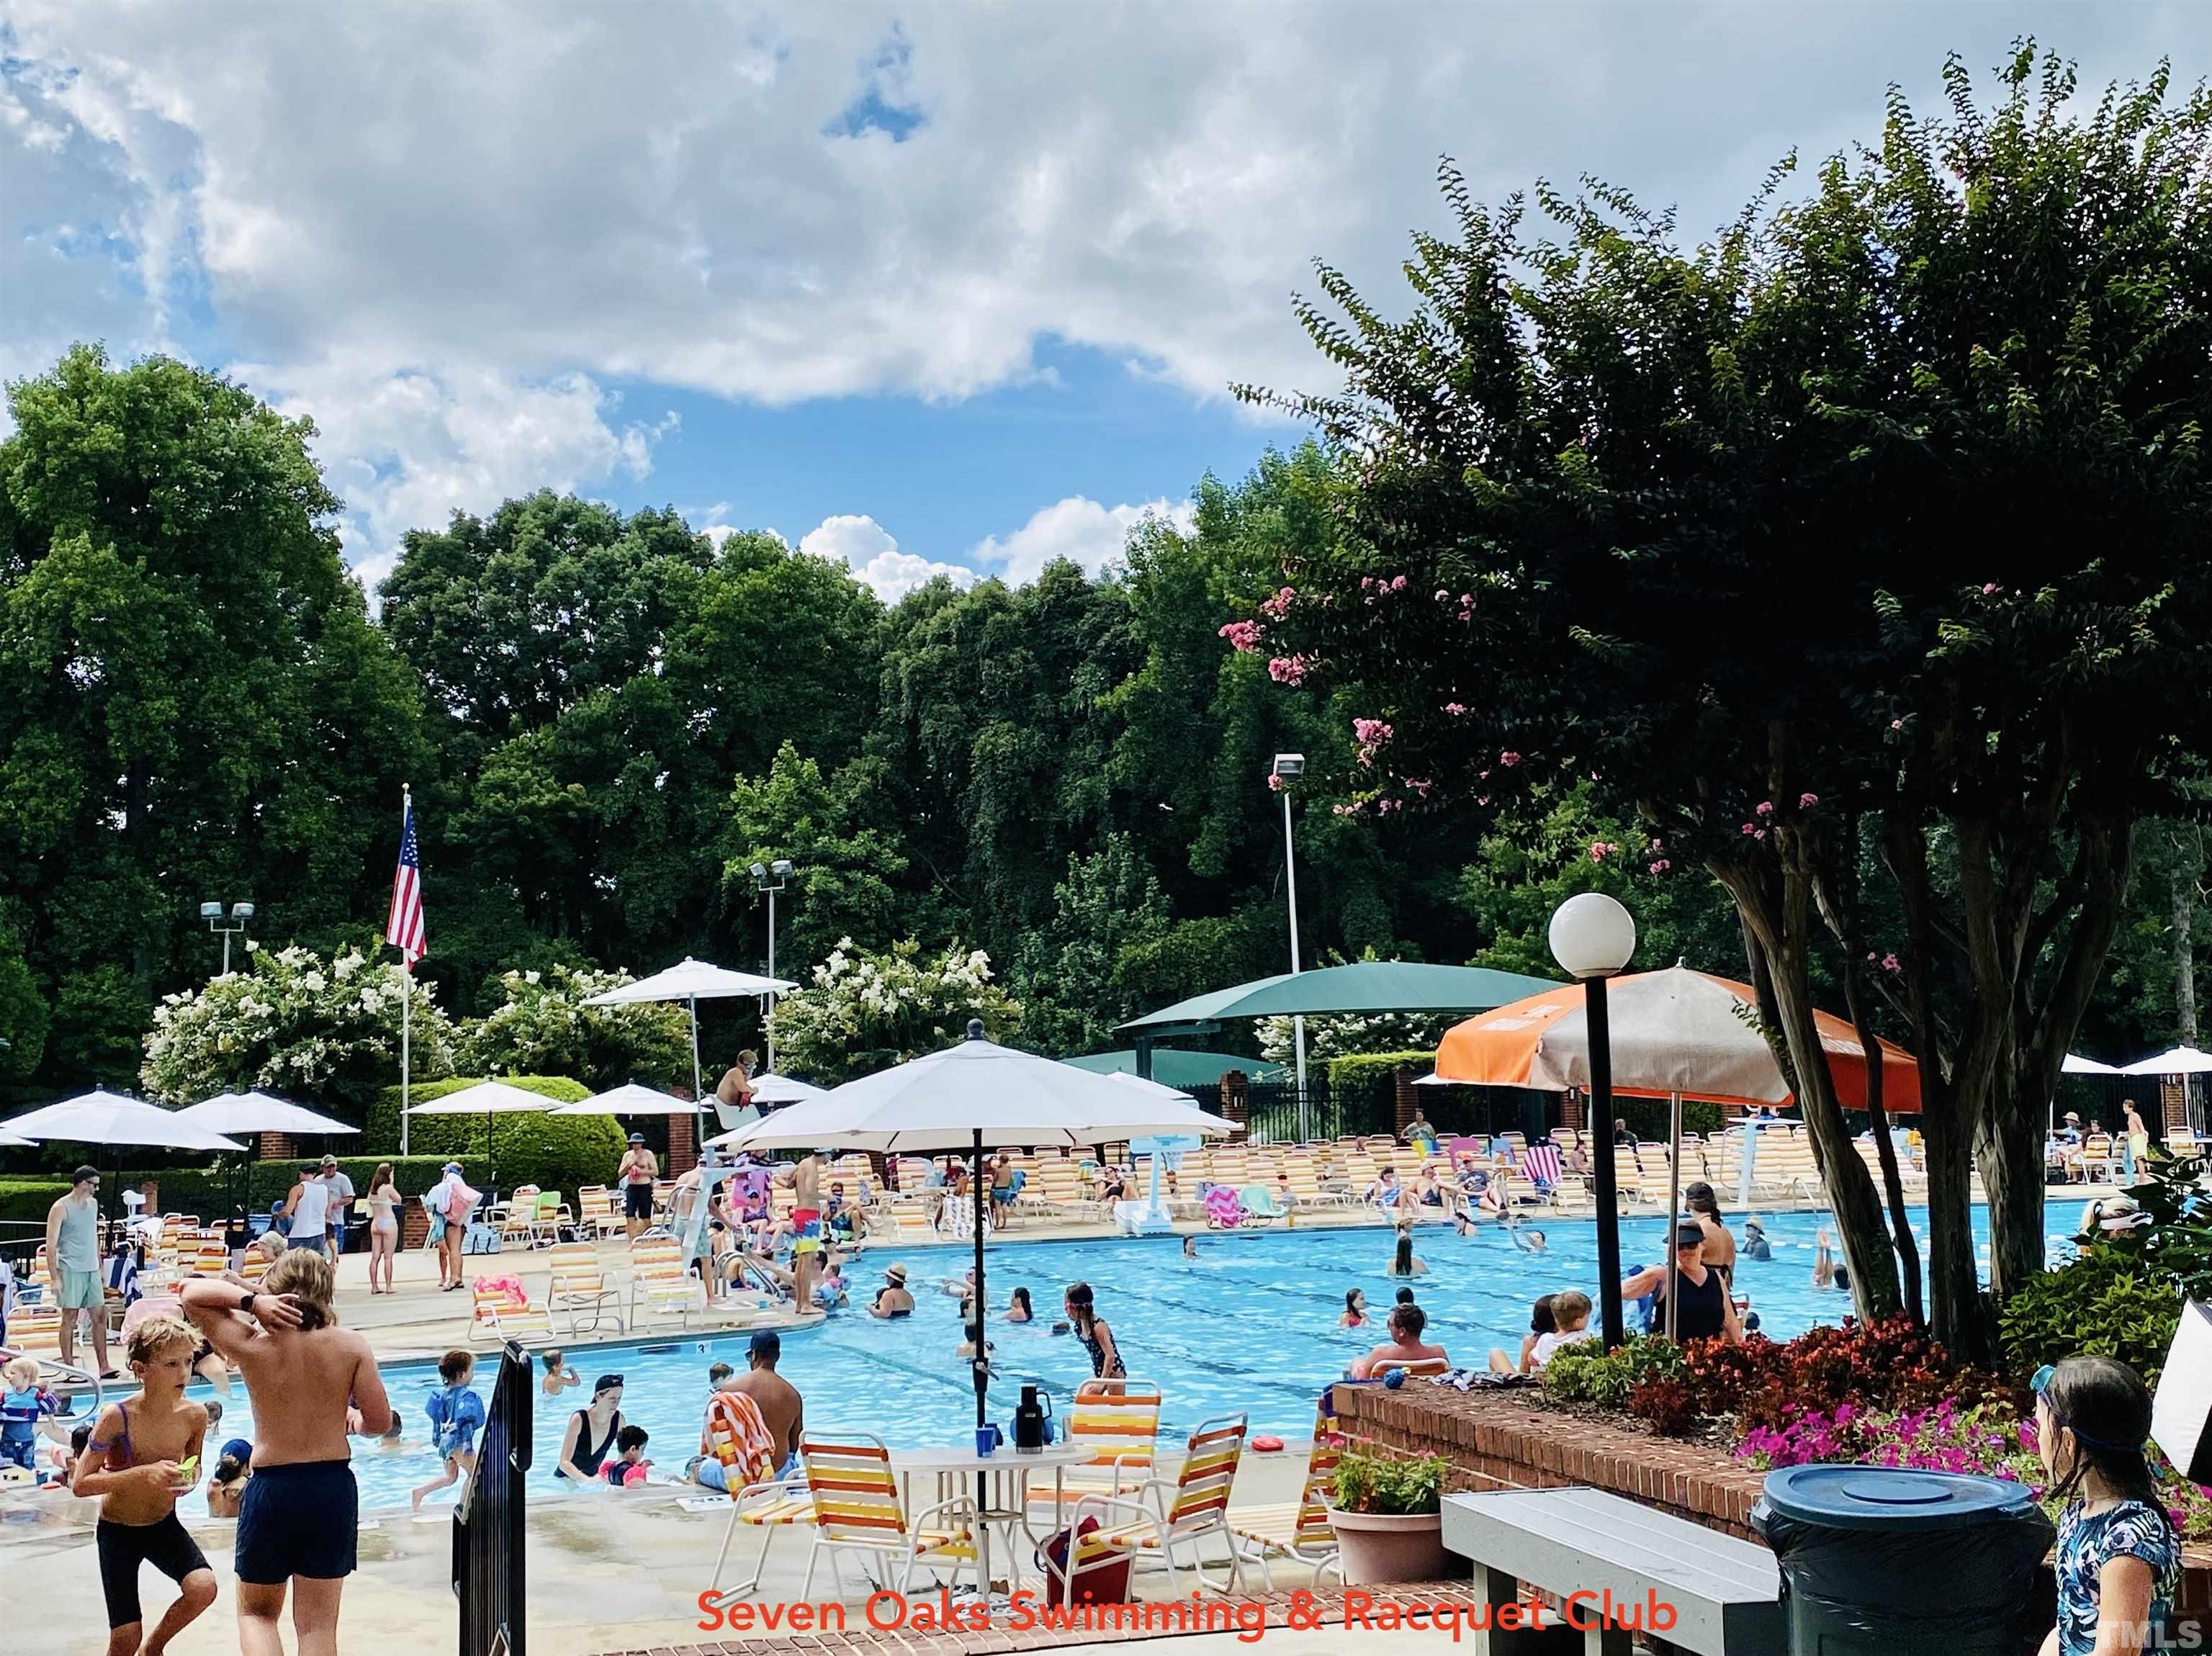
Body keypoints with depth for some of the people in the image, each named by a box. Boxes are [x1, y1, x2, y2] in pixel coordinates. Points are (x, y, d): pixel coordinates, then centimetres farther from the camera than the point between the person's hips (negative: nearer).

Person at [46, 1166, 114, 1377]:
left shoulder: (93, 1204, 12)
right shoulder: (61, 1208, -9)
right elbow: (51, 1245, -10)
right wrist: (55, 1278, -14)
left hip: (92, 1270, 7)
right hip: (71, 1270, -7)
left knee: (100, 1316, 4)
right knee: (70, 1318, 0)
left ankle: (103, 1368, 7)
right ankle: (70, 1369, 6)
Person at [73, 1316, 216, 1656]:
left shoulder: (194, 1415, -13)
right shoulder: (117, 1417, -25)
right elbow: (80, 1484, -22)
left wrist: (190, 1479, -15)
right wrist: (144, 1473, -32)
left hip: (165, 1525, 3)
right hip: (117, 1531, -3)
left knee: (203, 1587, -21)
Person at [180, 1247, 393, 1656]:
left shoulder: (252, 1348, -10)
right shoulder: (350, 1346, -8)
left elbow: (192, 1292, 2)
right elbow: (381, 1422, -5)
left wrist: (250, 1301, -12)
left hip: (272, 1489, -1)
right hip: (334, 1490, 1)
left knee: (256, 1612, 19)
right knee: (317, 1623, 11)